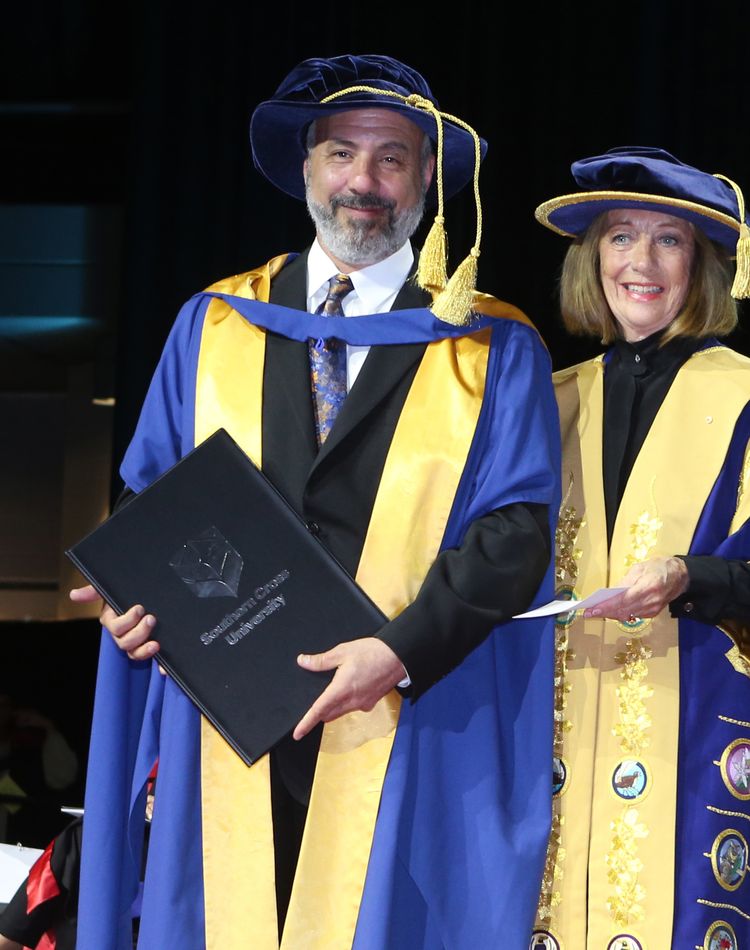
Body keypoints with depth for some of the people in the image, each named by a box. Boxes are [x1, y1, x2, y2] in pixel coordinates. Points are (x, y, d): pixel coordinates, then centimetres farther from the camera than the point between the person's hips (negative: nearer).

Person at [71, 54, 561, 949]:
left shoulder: (496, 350, 4)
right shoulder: (212, 325, 12)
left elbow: (515, 529, -3)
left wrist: (403, 650, -16)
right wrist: (137, 587, -6)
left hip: (410, 732, -2)